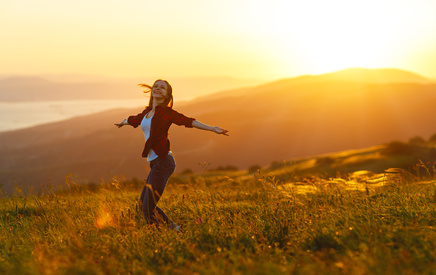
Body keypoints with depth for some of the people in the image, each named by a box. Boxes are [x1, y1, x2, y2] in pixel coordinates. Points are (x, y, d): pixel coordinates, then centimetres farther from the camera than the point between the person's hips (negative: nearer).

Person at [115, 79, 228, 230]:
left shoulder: (166, 112, -5)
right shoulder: (147, 112, 15)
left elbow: (188, 121, -17)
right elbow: (134, 120, 36)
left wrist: (212, 129, -30)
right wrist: (122, 123, 55)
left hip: (163, 162, -8)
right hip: (155, 163, 8)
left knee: (148, 209, -9)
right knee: (143, 202, 21)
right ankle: (172, 227, 29)